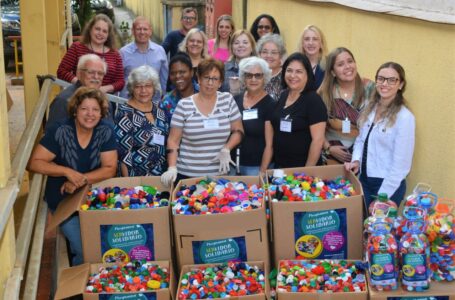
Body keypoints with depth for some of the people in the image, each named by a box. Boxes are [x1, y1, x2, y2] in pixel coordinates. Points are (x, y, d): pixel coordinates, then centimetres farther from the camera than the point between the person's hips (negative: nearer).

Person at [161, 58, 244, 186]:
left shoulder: (228, 100, 1)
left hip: (219, 174, 1)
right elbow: (173, 141, -3)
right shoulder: (184, 105, -4)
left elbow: (238, 131, 6)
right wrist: (172, 168, -15)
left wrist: (226, 149, -11)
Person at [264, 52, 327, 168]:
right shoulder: (281, 97, 6)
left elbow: (318, 140, -16)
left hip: (302, 168, -6)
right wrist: (263, 168, 7)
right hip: (279, 166, 6)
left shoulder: (313, 100, -12)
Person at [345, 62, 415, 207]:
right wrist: (356, 160, -5)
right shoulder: (370, 108, 3)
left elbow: (401, 164, -17)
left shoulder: (405, 117, -17)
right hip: (364, 180, 6)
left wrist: (382, 196, -15)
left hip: (389, 185, -6)